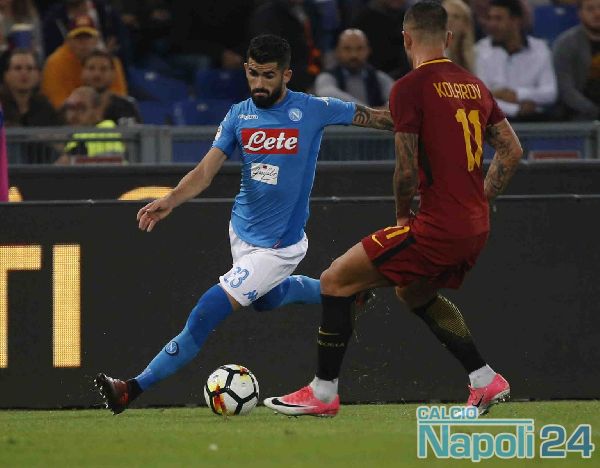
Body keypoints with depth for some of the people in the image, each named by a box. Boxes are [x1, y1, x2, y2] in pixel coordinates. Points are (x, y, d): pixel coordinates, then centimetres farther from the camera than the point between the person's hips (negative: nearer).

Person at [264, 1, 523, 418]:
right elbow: (513, 151, 16)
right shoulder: (474, 85, 11)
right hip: (476, 227, 8)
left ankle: (323, 393, 3)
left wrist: (403, 216, 3)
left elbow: (407, 170, -14)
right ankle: (486, 381, 28)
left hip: (438, 225, -8)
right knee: (414, 291, 32)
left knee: (337, 281, 1)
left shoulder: (410, 88, -11)